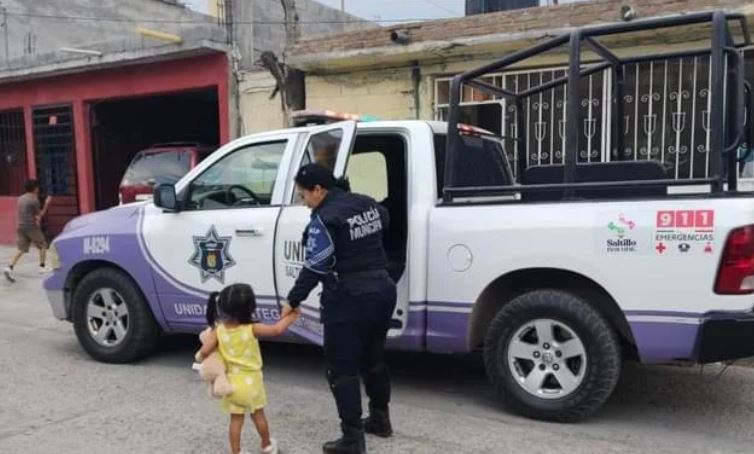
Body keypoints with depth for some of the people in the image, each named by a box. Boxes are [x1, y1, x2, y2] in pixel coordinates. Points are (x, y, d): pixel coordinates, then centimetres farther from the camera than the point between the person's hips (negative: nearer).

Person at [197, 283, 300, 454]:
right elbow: (277, 330, -22)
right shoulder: (252, 329, -19)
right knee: (258, 415, 18)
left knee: (236, 419, 13)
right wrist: (291, 316, -7)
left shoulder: (218, 331, -11)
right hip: (251, 382, -1)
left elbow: (204, 351, -14)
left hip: (232, 383, 1)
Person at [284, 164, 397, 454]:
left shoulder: (324, 219, -16)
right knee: (373, 358, 23)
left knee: (342, 369, 3)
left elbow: (314, 268, -16)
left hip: (349, 299, -8)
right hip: (382, 290, 8)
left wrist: (293, 301, -7)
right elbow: (384, 221, 26)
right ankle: (380, 419, 36)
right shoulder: (369, 204, 6)